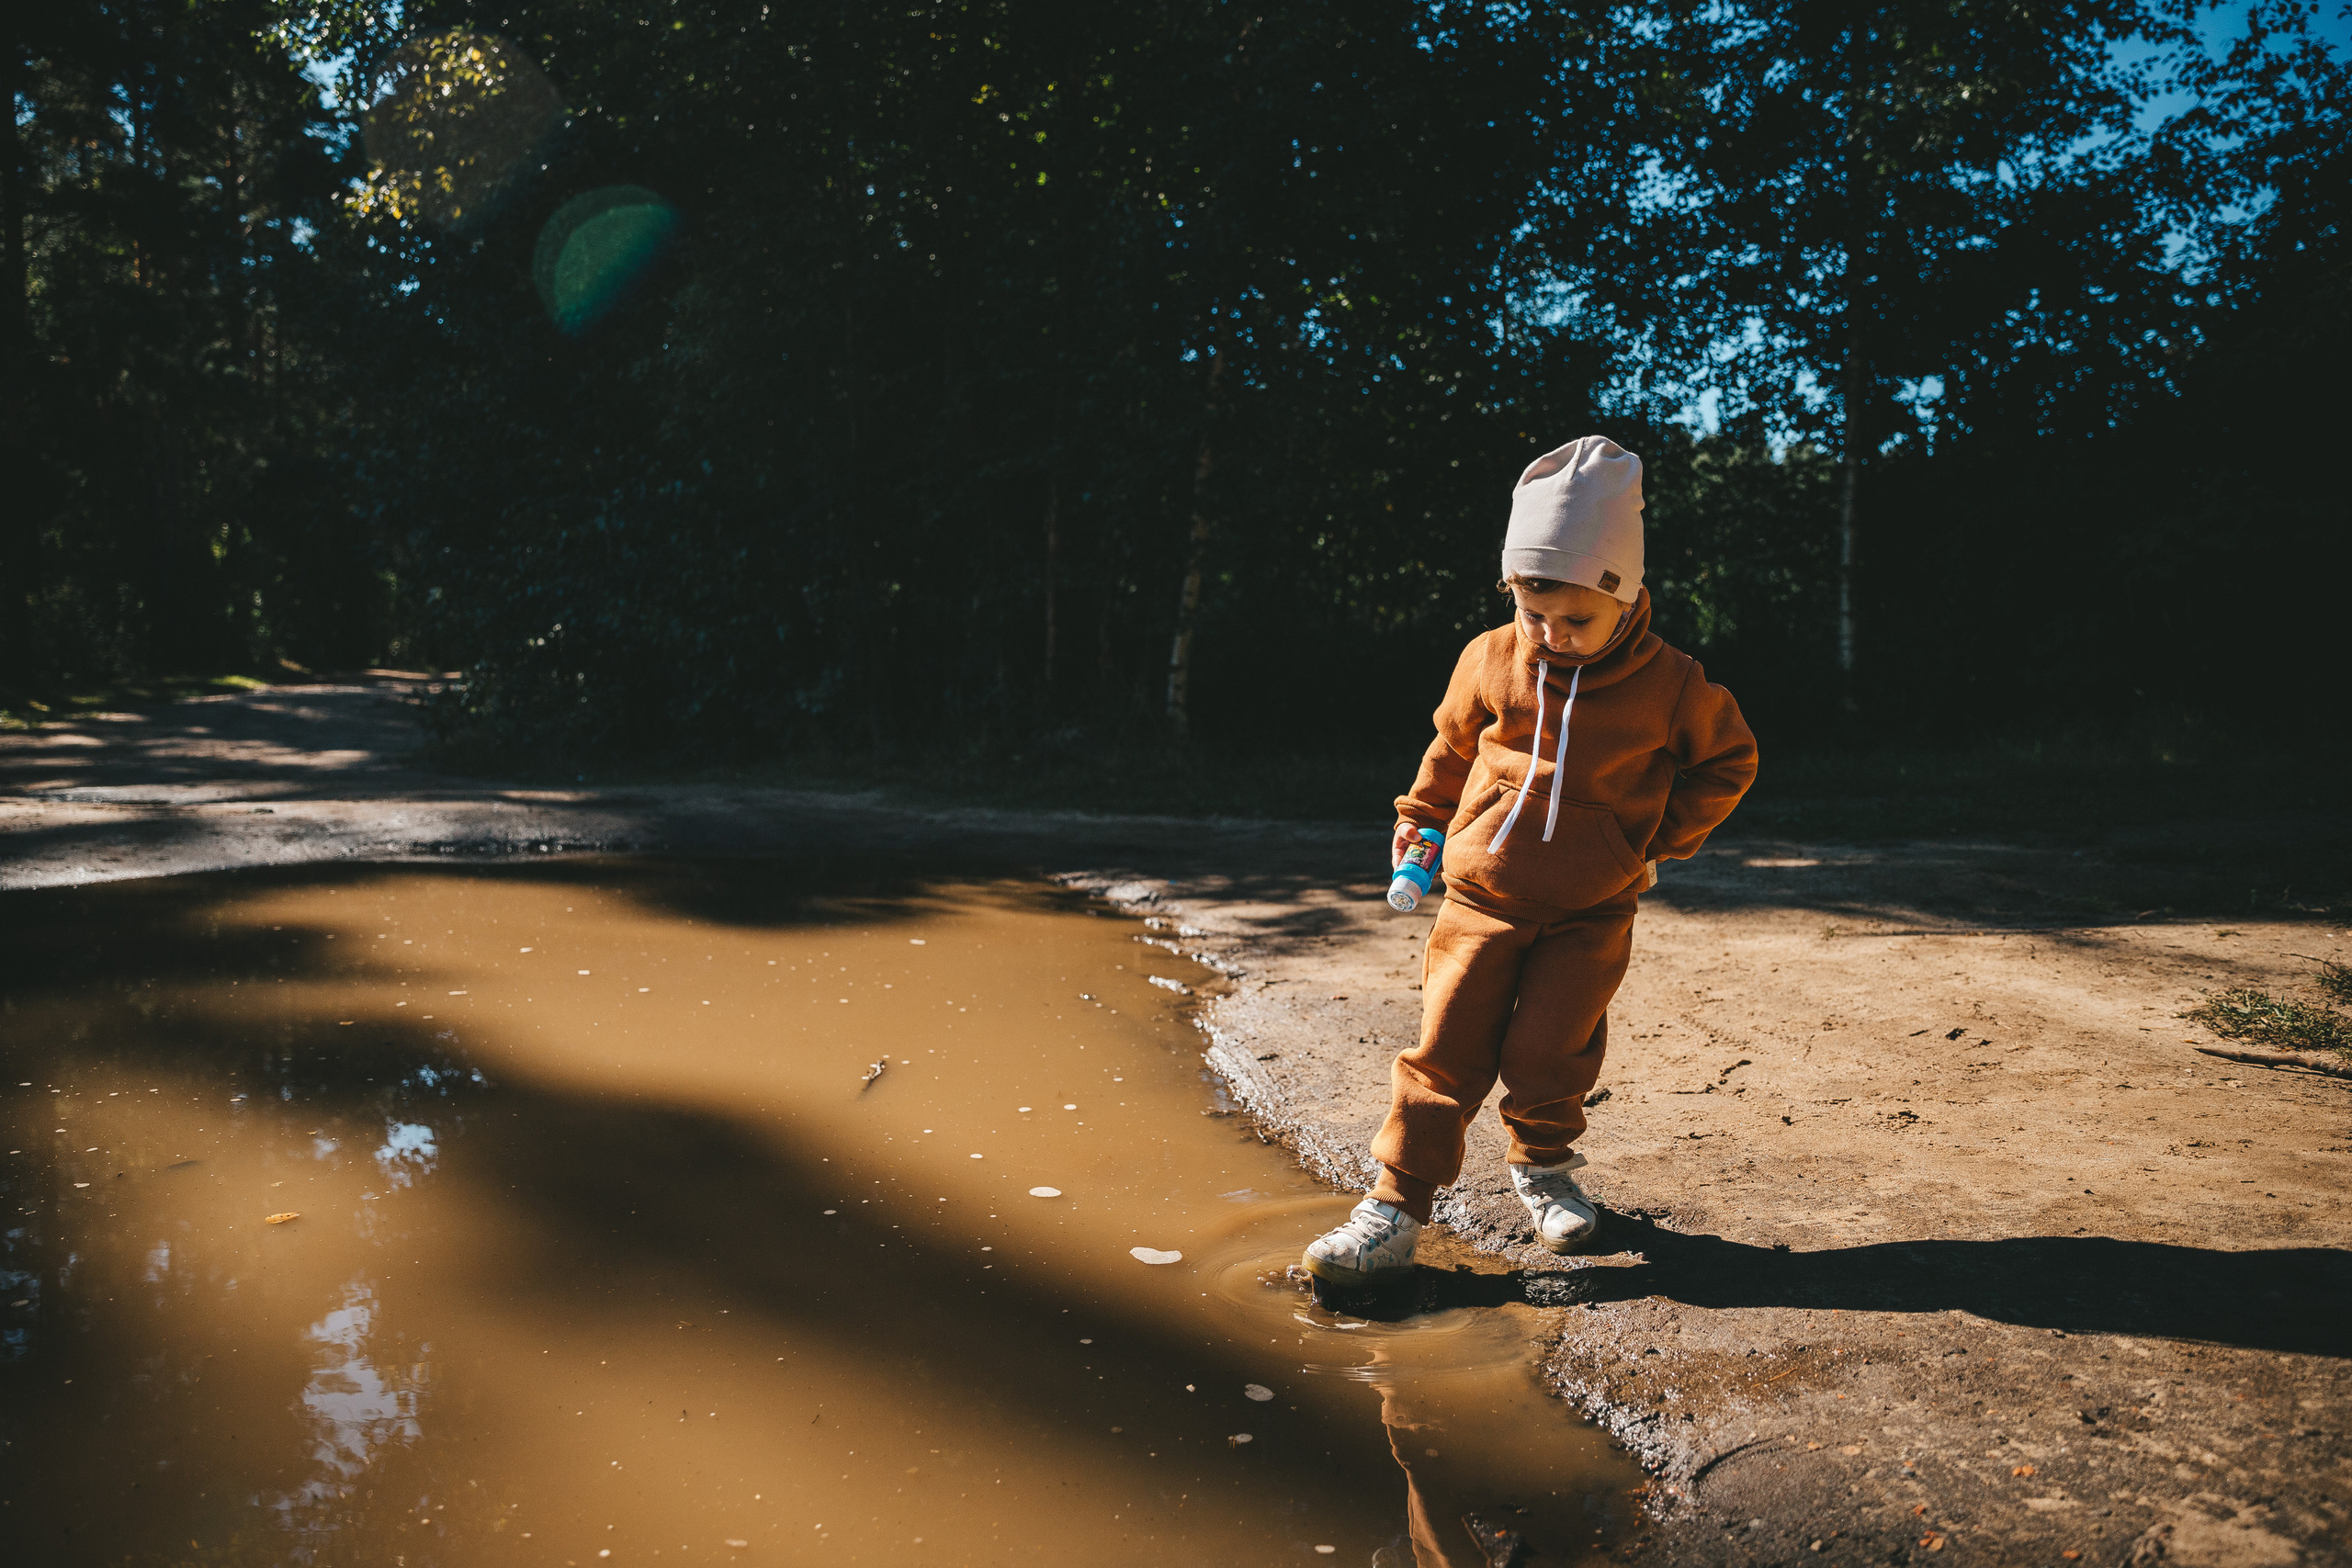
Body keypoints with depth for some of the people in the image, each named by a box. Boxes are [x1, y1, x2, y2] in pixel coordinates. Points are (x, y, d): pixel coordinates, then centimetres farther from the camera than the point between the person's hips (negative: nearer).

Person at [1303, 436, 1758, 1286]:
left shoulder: (1669, 685, -8)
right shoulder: (1490, 660, -3)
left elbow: (1728, 761, 8)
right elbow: (1452, 743, 17)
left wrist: (1662, 837, 2)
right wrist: (1421, 815, 16)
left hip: (1591, 914, -1)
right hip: (1481, 898, 1)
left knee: (1547, 1051, -5)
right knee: (1444, 1051, -2)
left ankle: (1544, 1166, 26)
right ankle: (1396, 1205, 5)